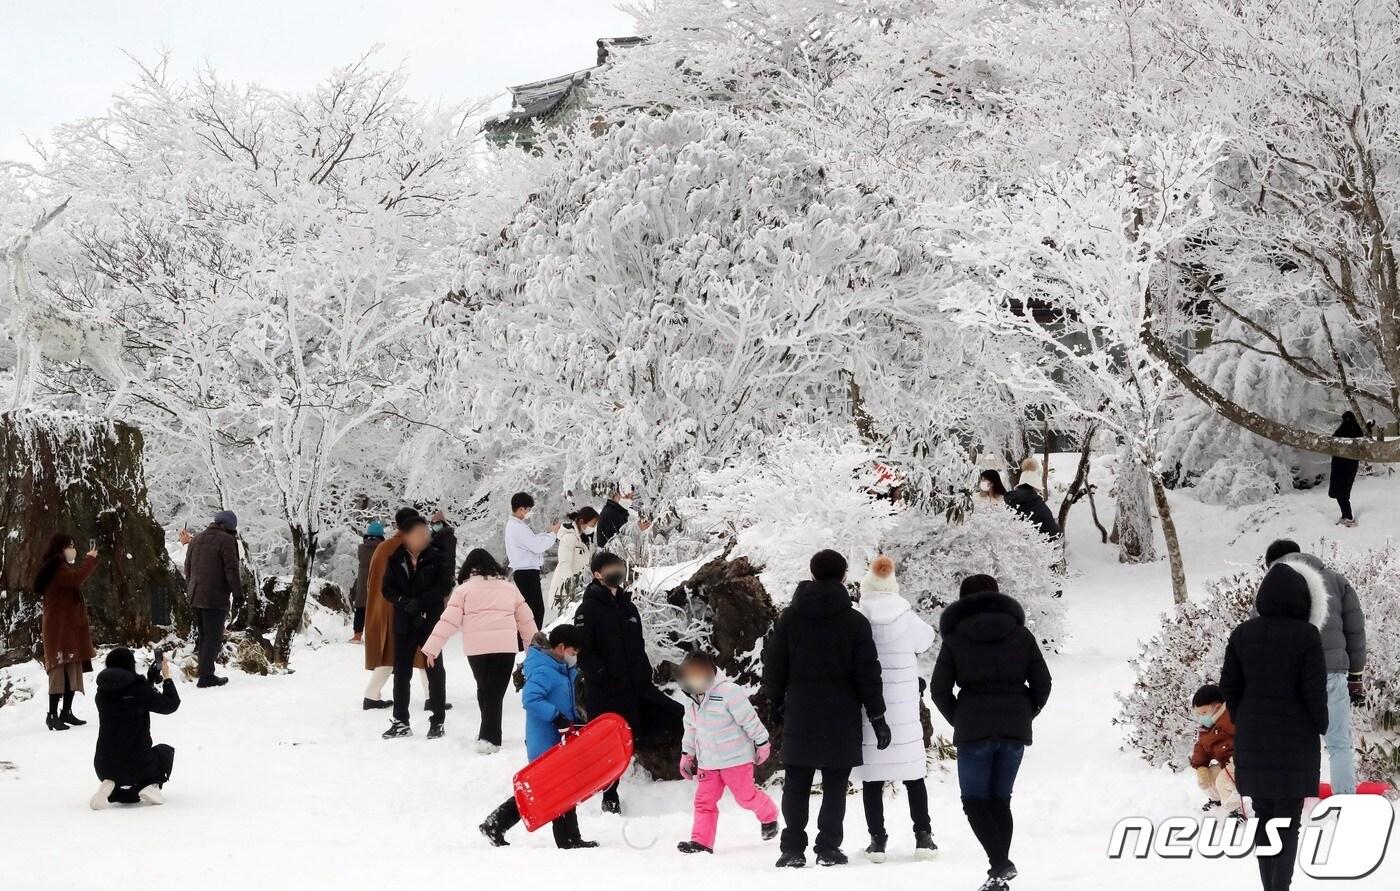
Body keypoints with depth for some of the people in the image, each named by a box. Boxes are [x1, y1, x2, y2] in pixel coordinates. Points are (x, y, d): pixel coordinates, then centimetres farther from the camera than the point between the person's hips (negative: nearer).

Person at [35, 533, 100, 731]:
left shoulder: (63, 568, 21)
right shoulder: (57, 569, -12)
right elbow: (77, 578, -28)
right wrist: (90, 559, -17)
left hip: (70, 627, 10)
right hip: (60, 628, -10)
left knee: (73, 670, 8)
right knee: (61, 670, -15)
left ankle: (66, 711, 11)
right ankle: (53, 715, -19)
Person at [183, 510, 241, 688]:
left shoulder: (195, 540, 16)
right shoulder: (226, 540, -9)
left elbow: (188, 569, 21)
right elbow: (232, 570, -13)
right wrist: (238, 593, -8)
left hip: (196, 597, 7)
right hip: (215, 597, -7)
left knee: (204, 636, 16)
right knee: (213, 637, -4)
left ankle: (205, 674, 18)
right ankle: (206, 676, -7)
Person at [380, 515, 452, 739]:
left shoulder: (437, 558, -3)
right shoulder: (396, 559, 2)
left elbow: (445, 587, -10)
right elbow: (388, 589, 1)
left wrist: (420, 602, -19)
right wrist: (404, 602, -17)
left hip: (431, 621, -2)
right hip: (404, 623, 2)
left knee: (434, 670, 2)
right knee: (401, 672, 6)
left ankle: (437, 721, 8)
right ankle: (401, 722, 14)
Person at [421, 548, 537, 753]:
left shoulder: (464, 589, 9)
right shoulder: (509, 588, 17)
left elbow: (449, 621, 1)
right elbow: (525, 619, 23)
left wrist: (432, 648, 2)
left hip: (476, 648, 0)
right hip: (505, 646, 0)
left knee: (484, 690, 17)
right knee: (495, 693, -1)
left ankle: (488, 734, 25)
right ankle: (489, 738, -12)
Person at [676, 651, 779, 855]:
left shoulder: (729, 692, -19)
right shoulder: (692, 700, 6)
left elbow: (750, 720, -13)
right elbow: (691, 729, 20)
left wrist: (762, 744, -8)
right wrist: (686, 754, 22)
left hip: (736, 759, -6)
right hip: (707, 761, 6)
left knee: (746, 795, 4)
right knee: (704, 800, -2)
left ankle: (769, 816, 33)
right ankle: (701, 841, -2)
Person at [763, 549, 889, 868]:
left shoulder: (789, 618, 2)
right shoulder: (855, 622, -4)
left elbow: (773, 666, 6)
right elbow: (868, 673, -4)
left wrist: (776, 703, 20)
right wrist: (877, 716, 2)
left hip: (799, 718, 2)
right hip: (842, 720, -2)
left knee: (796, 784, 7)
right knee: (834, 785, 4)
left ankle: (793, 848, 3)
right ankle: (828, 848, 0)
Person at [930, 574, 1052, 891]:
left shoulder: (955, 639, 1)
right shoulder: (1020, 634, 7)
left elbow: (939, 689, -3)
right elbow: (1042, 682, 4)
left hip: (973, 732, -3)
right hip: (1015, 730, 3)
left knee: (975, 800, 4)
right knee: (1001, 799, 13)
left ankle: (1000, 864, -15)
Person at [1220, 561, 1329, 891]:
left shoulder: (1243, 633, -2)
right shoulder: (1306, 635, -13)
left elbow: (1229, 687, 1)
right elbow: (1315, 691, -12)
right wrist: (1321, 727, 5)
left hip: (1252, 740, 4)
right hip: (1295, 739, -4)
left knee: (1263, 815, 14)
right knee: (1288, 819, 2)